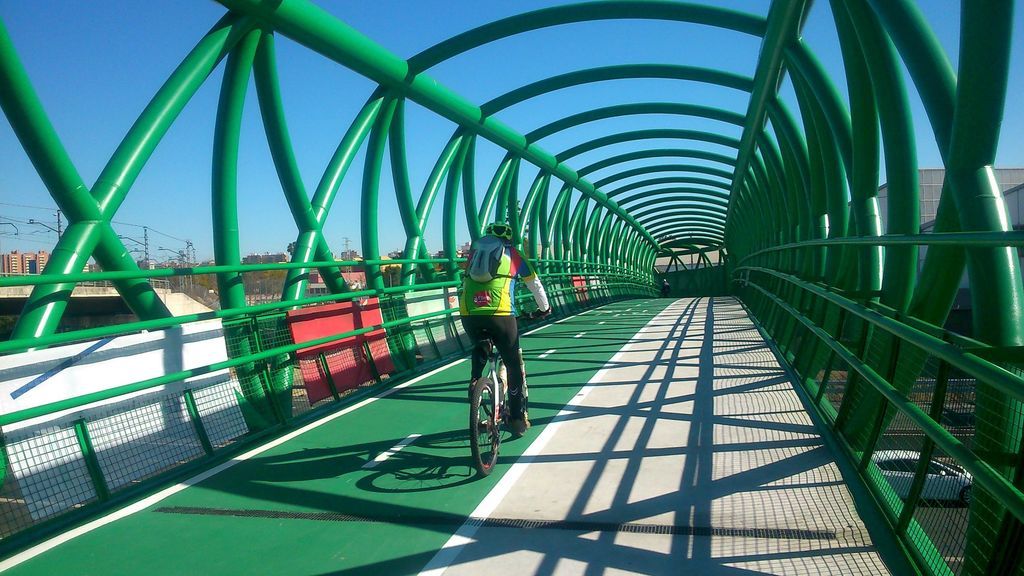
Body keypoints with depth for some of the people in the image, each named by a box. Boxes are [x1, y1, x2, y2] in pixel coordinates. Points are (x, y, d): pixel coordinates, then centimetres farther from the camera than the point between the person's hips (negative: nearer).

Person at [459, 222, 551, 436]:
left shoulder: (475, 251, 26)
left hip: (469, 313, 3)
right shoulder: (514, 254, 21)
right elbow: (535, 285, 31)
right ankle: (518, 418, 15)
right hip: (500, 313, -3)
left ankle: (475, 379, 11)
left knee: (479, 350, 34)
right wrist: (544, 309, 48)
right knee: (514, 365, 12)